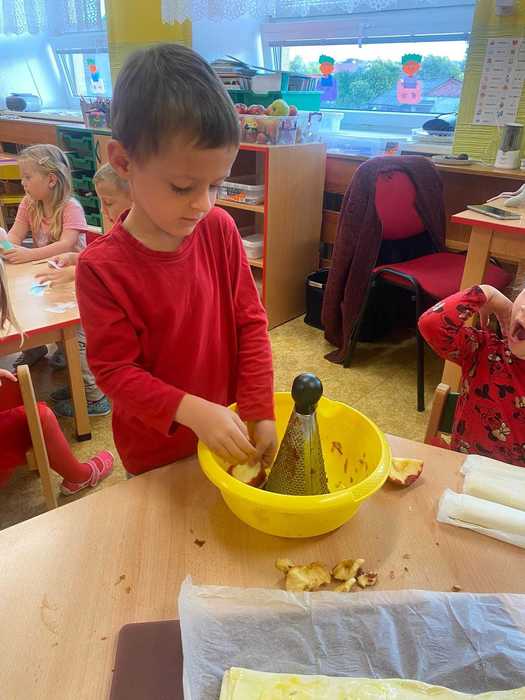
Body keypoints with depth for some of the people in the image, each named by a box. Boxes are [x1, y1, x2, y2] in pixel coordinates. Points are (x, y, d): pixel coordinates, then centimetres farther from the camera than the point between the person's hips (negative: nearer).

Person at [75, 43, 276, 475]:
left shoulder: (220, 230, -11)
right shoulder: (101, 267, -21)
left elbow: (250, 322, -7)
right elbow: (114, 371, -18)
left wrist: (259, 410, -13)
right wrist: (192, 411, -30)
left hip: (229, 434, 3)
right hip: (157, 453, -3)